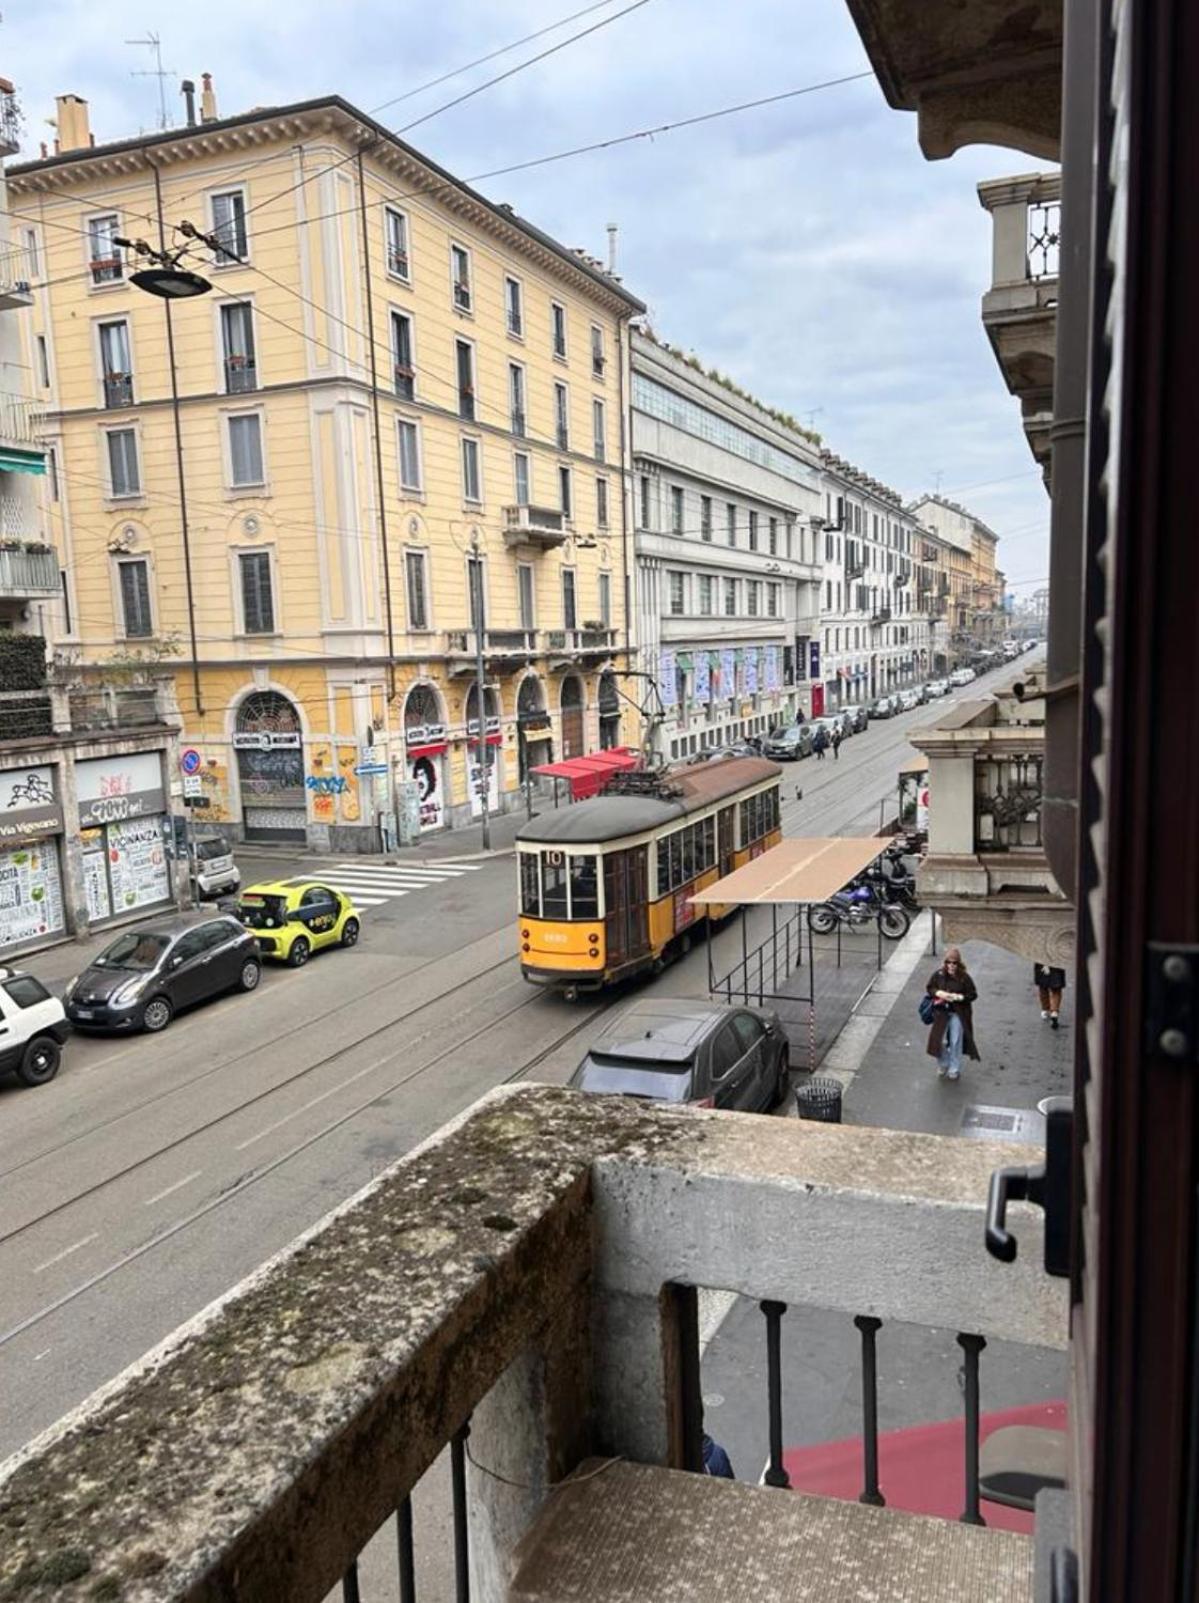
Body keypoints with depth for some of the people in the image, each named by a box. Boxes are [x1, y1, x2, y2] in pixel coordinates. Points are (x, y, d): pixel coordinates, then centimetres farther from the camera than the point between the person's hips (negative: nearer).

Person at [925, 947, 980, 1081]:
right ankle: (942, 1066, 29)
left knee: (956, 1042, 5)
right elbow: (929, 988, 5)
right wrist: (938, 993, -14)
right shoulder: (938, 975, -5)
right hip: (941, 1013, 2)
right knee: (940, 1040, 7)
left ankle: (954, 1070, 20)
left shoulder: (964, 978, -11)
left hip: (958, 1014, -2)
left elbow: (973, 994, -6)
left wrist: (958, 997, -21)